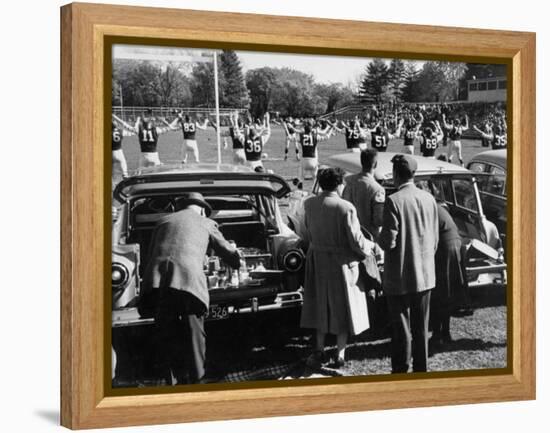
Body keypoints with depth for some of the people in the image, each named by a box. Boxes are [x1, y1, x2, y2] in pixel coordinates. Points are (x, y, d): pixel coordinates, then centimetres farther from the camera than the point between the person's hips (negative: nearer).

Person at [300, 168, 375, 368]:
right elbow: (356, 241, -17)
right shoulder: (346, 208, -20)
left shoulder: (309, 204, -6)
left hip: (317, 260, 4)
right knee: (342, 306, 11)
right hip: (341, 262, -4)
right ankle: (340, 355, 16)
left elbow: (308, 234, 5)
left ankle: (319, 350, 21)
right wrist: (369, 245, 3)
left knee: (320, 306, 18)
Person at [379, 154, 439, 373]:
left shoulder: (393, 201, -17)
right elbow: (435, 239, 7)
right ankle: (421, 370, 20)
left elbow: (389, 242, -18)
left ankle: (400, 371, 7)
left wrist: (379, 238, 4)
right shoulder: (429, 199, 2)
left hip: (400, 277, -5)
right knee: (421, 329, 14)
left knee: (401, 330, 2)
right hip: (425, 275, 5)